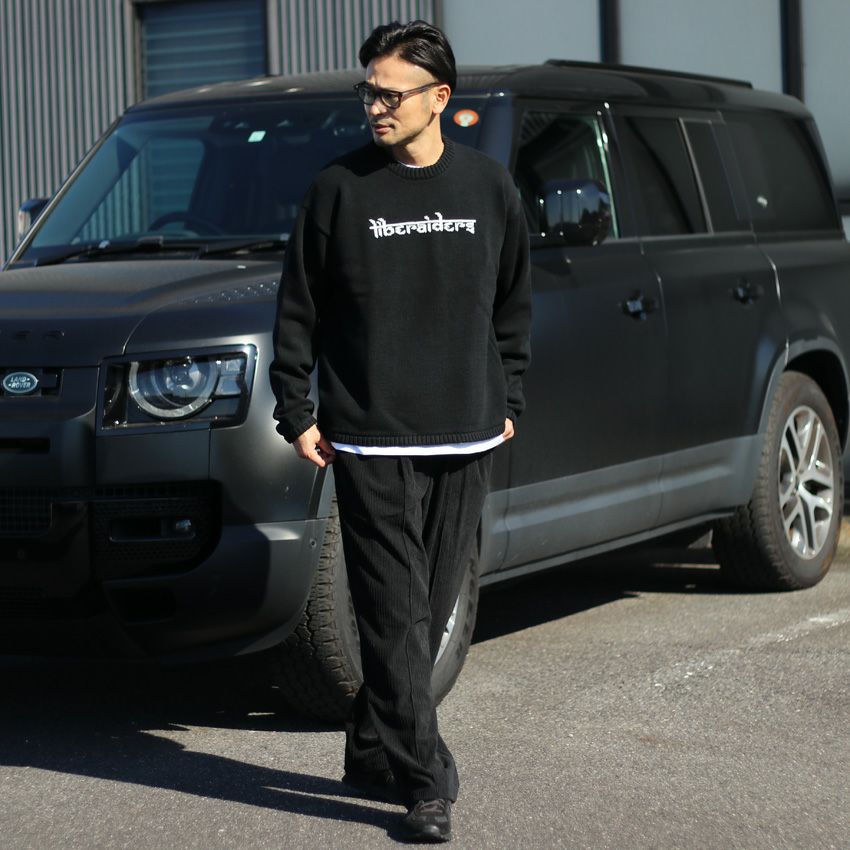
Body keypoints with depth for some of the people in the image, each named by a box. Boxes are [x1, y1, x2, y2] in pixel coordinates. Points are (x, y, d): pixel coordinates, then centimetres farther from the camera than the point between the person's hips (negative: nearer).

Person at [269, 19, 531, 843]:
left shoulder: (488, 187, 4)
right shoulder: (339, 188, -2)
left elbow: (513, 305, 15)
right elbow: (298, 310, 3)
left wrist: (506, 401, 11)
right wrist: (297, 414, -1)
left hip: (464, 441, 3)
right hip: (369, 442, -3)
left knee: (430, 610, 8)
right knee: (395, 614, -6)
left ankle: (374, 751, 23)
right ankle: (425, 781, -3)